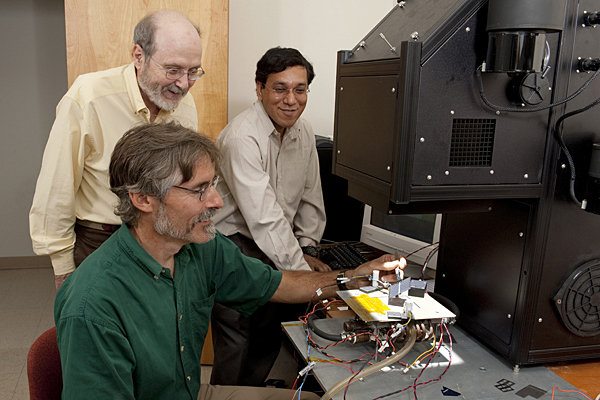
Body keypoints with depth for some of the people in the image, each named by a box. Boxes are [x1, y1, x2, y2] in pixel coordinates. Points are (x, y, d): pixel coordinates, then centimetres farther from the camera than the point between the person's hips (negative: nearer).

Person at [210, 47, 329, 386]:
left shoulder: (304, 133, 3)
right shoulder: (242, 138, -22)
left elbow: (310, 197, 12)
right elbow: (265, 217, -26)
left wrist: (307, 249, 5)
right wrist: (301, 271, -24)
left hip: (277, 248, 7)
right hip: (235, 246, -7)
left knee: (271, 333, 13)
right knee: (235, 343, -3)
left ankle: (252, 389, 36)